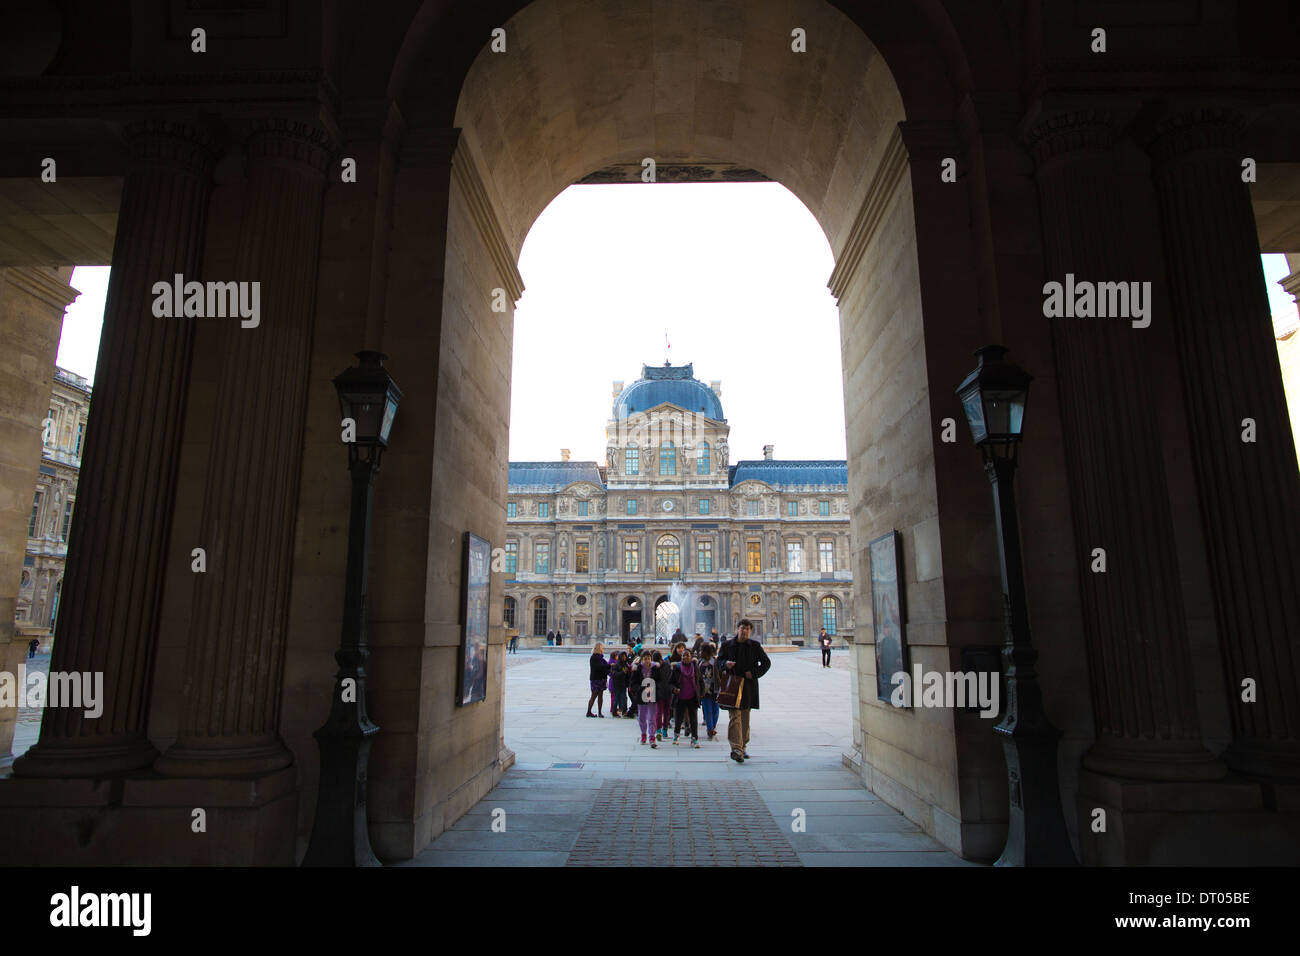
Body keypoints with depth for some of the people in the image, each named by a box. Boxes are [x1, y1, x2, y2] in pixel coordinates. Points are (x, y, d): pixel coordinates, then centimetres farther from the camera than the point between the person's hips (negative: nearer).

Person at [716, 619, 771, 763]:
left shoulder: (755, 646, 5)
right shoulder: (727, 645, 4)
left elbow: (766, 663, 7)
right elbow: (719, 661, 10)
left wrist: (754, 674, -7)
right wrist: (725, 664, -13)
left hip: (748, 685, 2)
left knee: (745, 717, 11)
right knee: (734, 716, -13)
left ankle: (743, 747, 25)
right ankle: (736, 748, -19)